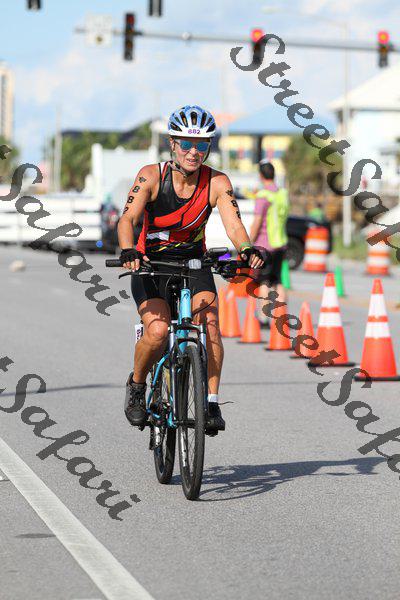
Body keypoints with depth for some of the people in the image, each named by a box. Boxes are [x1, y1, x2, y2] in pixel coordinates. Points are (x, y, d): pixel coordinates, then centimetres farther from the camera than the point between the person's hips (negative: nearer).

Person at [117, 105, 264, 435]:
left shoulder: (217, 182, -13)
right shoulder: (152, 176, -17)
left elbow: (233, 224, -23)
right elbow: (128, 219, -27)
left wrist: (247, 250, -45)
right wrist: (128, 251, -47)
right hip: (150, 263, -2)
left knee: (209, 323, -23)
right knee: (158, 330, -24)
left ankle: (211, 403, -12)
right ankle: (136, 385, 5)